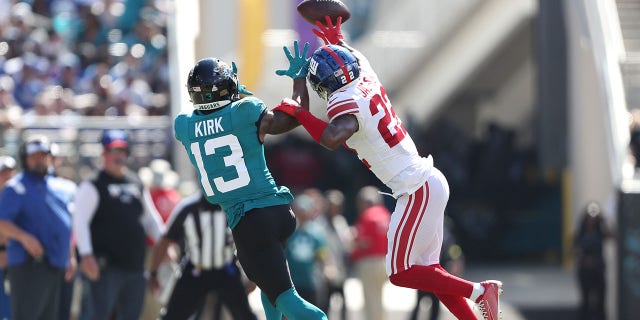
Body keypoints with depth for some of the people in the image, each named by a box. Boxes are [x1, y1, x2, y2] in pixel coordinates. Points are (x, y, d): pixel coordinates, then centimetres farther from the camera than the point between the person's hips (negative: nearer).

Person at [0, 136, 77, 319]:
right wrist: (24, 237, -29)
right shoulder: (16, 188, -3)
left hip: (57, 266, 8)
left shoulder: (61, 188, 18)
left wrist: (71, 257, 19)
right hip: (29, 263, -8)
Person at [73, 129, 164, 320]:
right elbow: (80, 222, -14)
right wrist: (86, 254, -26)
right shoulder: (92, 186, -4)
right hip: (107, 267, -7)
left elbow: (150, 220, 26)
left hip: (135, 266, 7)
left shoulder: (135, 184, 17)